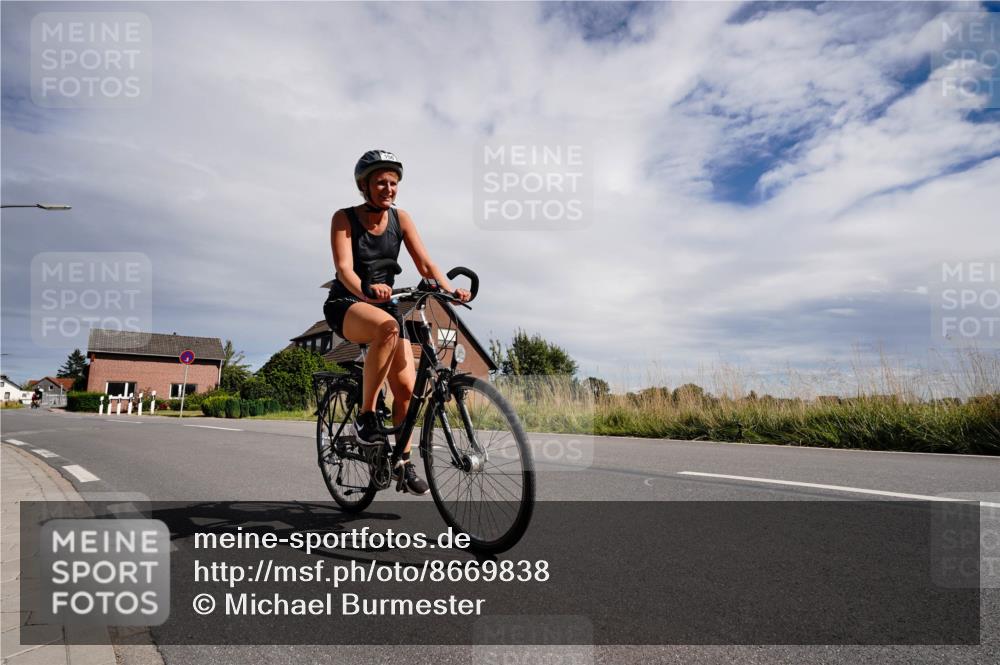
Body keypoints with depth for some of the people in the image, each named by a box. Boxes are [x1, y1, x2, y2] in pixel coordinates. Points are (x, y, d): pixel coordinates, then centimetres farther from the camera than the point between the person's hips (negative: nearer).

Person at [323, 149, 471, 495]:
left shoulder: (401, 218, 0)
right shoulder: (344, 218, -9)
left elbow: (425, 264, -8)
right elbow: (344, 268, -22)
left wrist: (451, 289, -27)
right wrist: (365, 290, -44)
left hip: (384, 305, 4)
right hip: (345, 305, -4)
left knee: (406, 386, -9)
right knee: (387, 327, -39)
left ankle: (402, 461, 11)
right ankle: (365, 415, -25)